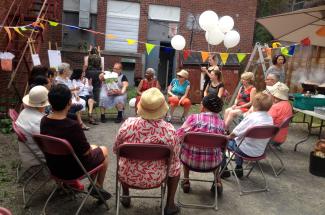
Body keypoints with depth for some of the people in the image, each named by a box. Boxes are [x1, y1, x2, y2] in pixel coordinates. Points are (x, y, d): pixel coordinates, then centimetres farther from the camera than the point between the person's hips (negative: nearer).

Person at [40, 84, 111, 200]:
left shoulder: (44, 121, -12)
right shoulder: (73, 126, -33)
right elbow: (86, 152, -20)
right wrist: (91, 147, 3)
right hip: (74, 170, -6)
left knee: (93, 147, 27)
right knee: (104, 150, 19)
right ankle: (98, 187, 27)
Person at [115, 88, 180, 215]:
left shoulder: (128, 124, -19)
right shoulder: (169, 130, -23)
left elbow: (116, 150, -1)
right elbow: (173, 159, -9)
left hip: (128, 176, 2)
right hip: (155, 178, -1)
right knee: (176, 165, 28)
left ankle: (126, 196, 46)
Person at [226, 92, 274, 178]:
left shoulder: (251, 117, -24)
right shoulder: (270, 119, -4)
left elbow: (235, 133, -18)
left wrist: (229, 136, 5)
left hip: (247, 151, -7)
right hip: (260, 151, 7)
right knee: (239, 142, 33)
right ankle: (239, 168, 38)